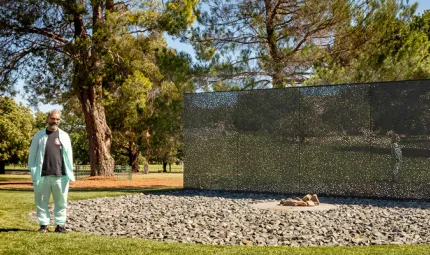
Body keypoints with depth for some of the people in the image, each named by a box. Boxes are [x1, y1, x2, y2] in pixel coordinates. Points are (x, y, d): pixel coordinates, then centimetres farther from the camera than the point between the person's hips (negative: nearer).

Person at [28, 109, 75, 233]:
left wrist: (70, 173, 3)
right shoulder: (39, 136, 7)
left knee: (61, 201, 4)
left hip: (60, 175, 0)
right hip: (42, 176, 0)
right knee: (41, 201, 5)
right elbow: (32, 155, 7)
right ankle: (44, 224, 15)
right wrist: (33, 172, 0)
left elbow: (69, 155, 8)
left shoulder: (64, 136, 9)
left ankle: (60, 224, 13)